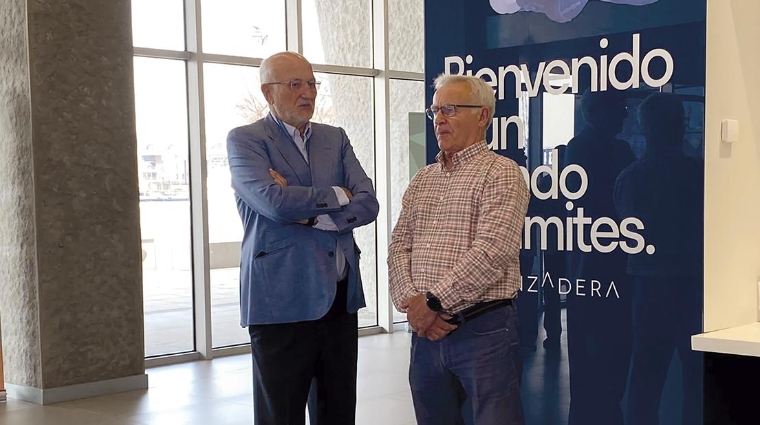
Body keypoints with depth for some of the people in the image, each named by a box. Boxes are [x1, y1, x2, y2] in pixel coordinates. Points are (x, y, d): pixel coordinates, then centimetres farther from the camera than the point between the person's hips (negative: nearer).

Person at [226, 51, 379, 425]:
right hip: (282, 301, -5)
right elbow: (273, 201, -18)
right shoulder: (245, 139, -1)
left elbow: (367, 204, 1)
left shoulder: (336, 139, 14)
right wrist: (337, 195, -4)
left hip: (340, 298, 5)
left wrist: (309, 213, -12)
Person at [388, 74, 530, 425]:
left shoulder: (501, 173, -5)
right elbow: (399, 248, 10)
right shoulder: (421, 180, 16)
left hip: (483, 330, -6)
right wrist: (410, 302, -7)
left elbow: (490, 254, -16)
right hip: (425, 330, 6)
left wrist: (433, 301, -15)